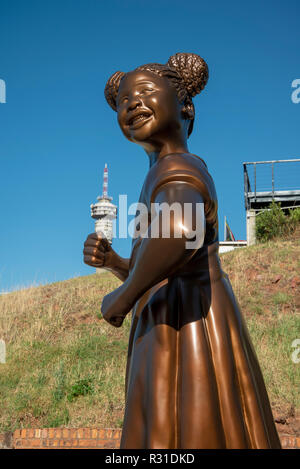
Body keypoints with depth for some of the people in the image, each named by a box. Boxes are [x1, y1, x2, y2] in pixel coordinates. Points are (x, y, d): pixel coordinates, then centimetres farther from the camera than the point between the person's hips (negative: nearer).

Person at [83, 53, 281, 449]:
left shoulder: (177, 169, -8)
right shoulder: (175, 177, 21)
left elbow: (181, 232, -34)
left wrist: (122, 296, -18)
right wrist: (111, 261, 7)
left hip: (186, 337, -10)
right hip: (177, 338, 10)